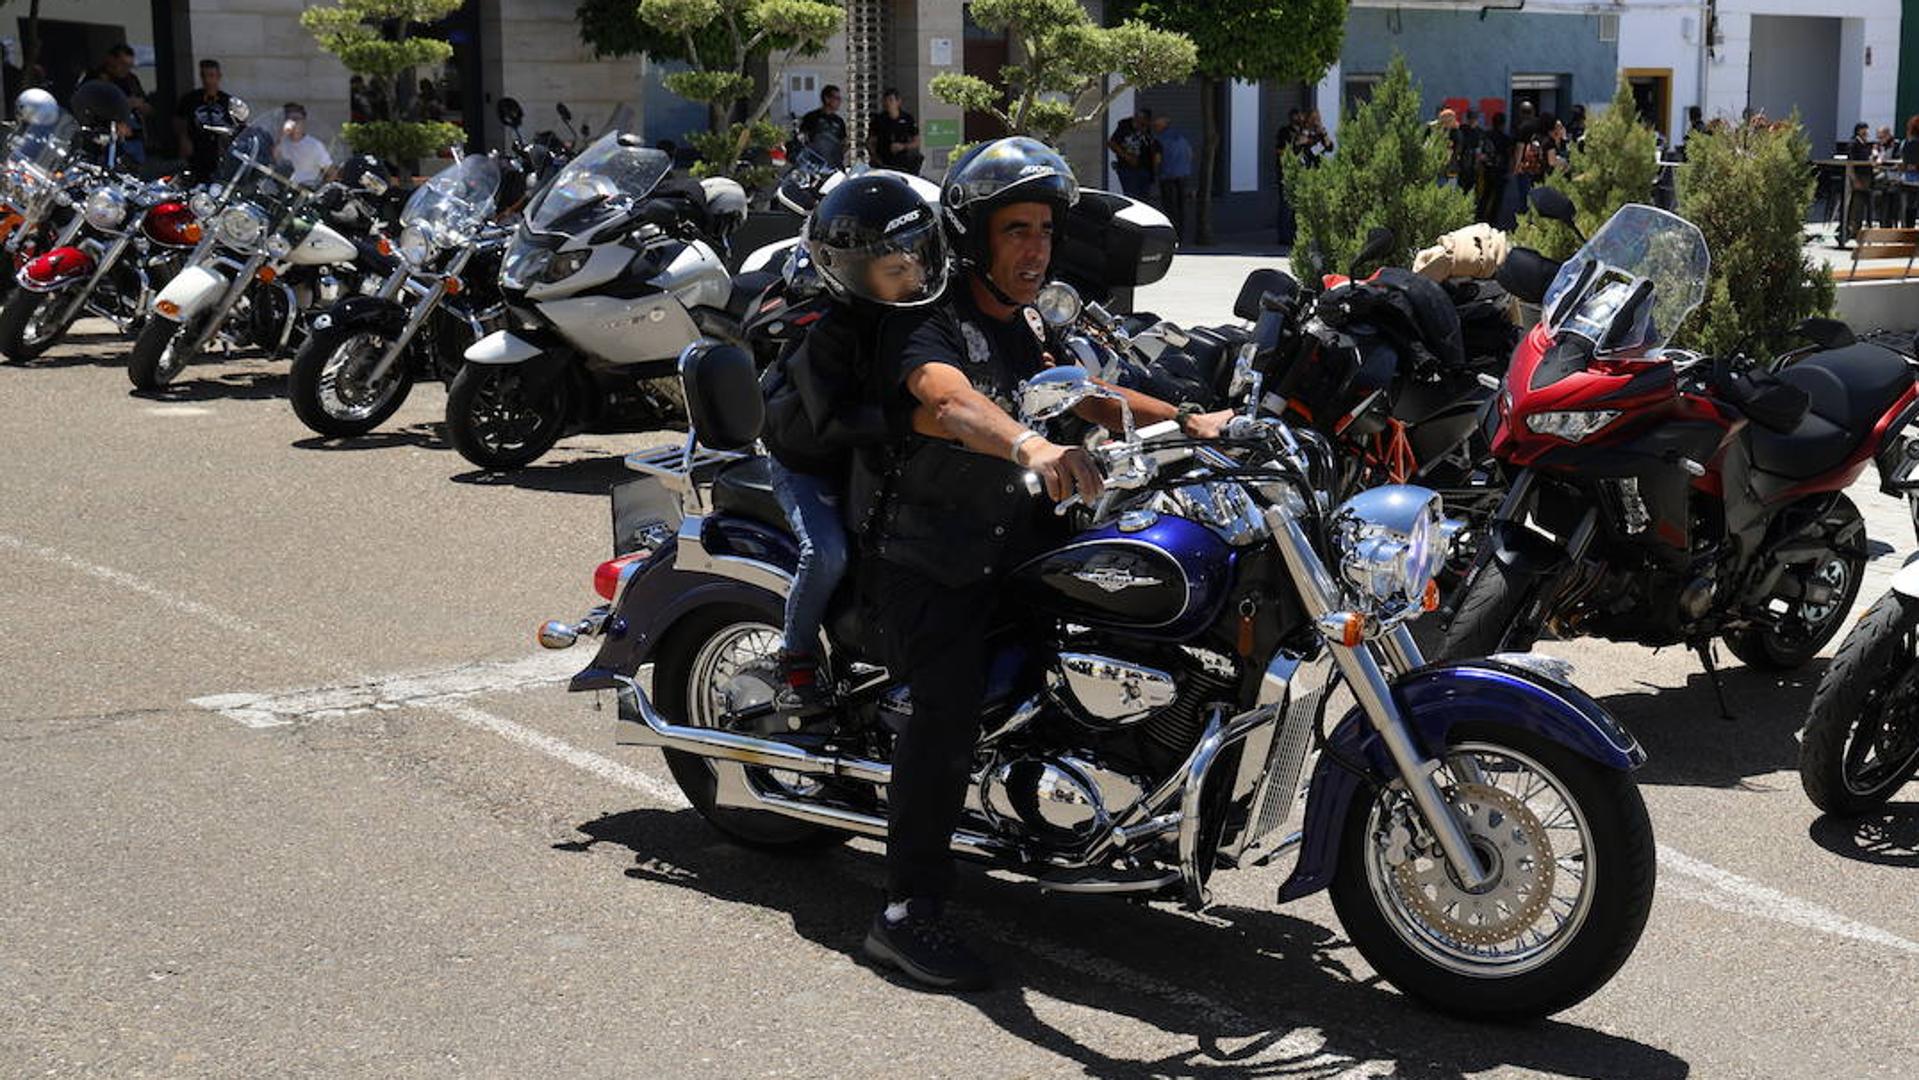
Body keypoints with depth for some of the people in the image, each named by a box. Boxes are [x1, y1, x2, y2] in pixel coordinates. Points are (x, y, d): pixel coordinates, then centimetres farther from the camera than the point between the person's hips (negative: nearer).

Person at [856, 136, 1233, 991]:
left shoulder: (1023, 324, 15)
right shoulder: (928, 327, -15)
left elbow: (1078, 394, 19)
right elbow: (947, 399, -36)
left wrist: (1185, 420, 4)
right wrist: (1031, 444, -56)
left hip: (1011, 543, 8)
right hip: (927, 558, -8)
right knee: (951, 700, -26)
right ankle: (908, 911, -23)